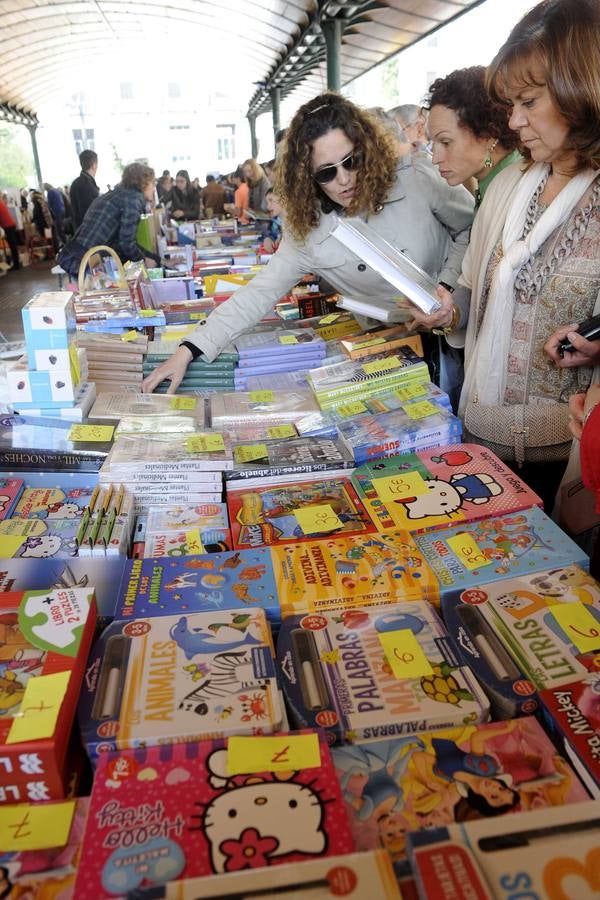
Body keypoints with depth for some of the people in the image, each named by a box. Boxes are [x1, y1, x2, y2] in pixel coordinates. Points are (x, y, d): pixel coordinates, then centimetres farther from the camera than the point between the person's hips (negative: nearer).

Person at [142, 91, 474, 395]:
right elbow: (258, 294, -17)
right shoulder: (307, 231, -16)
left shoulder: (414, 180, -20)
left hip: (456, 321, 0)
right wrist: (188, 350, -24)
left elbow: (473, 227, -4)